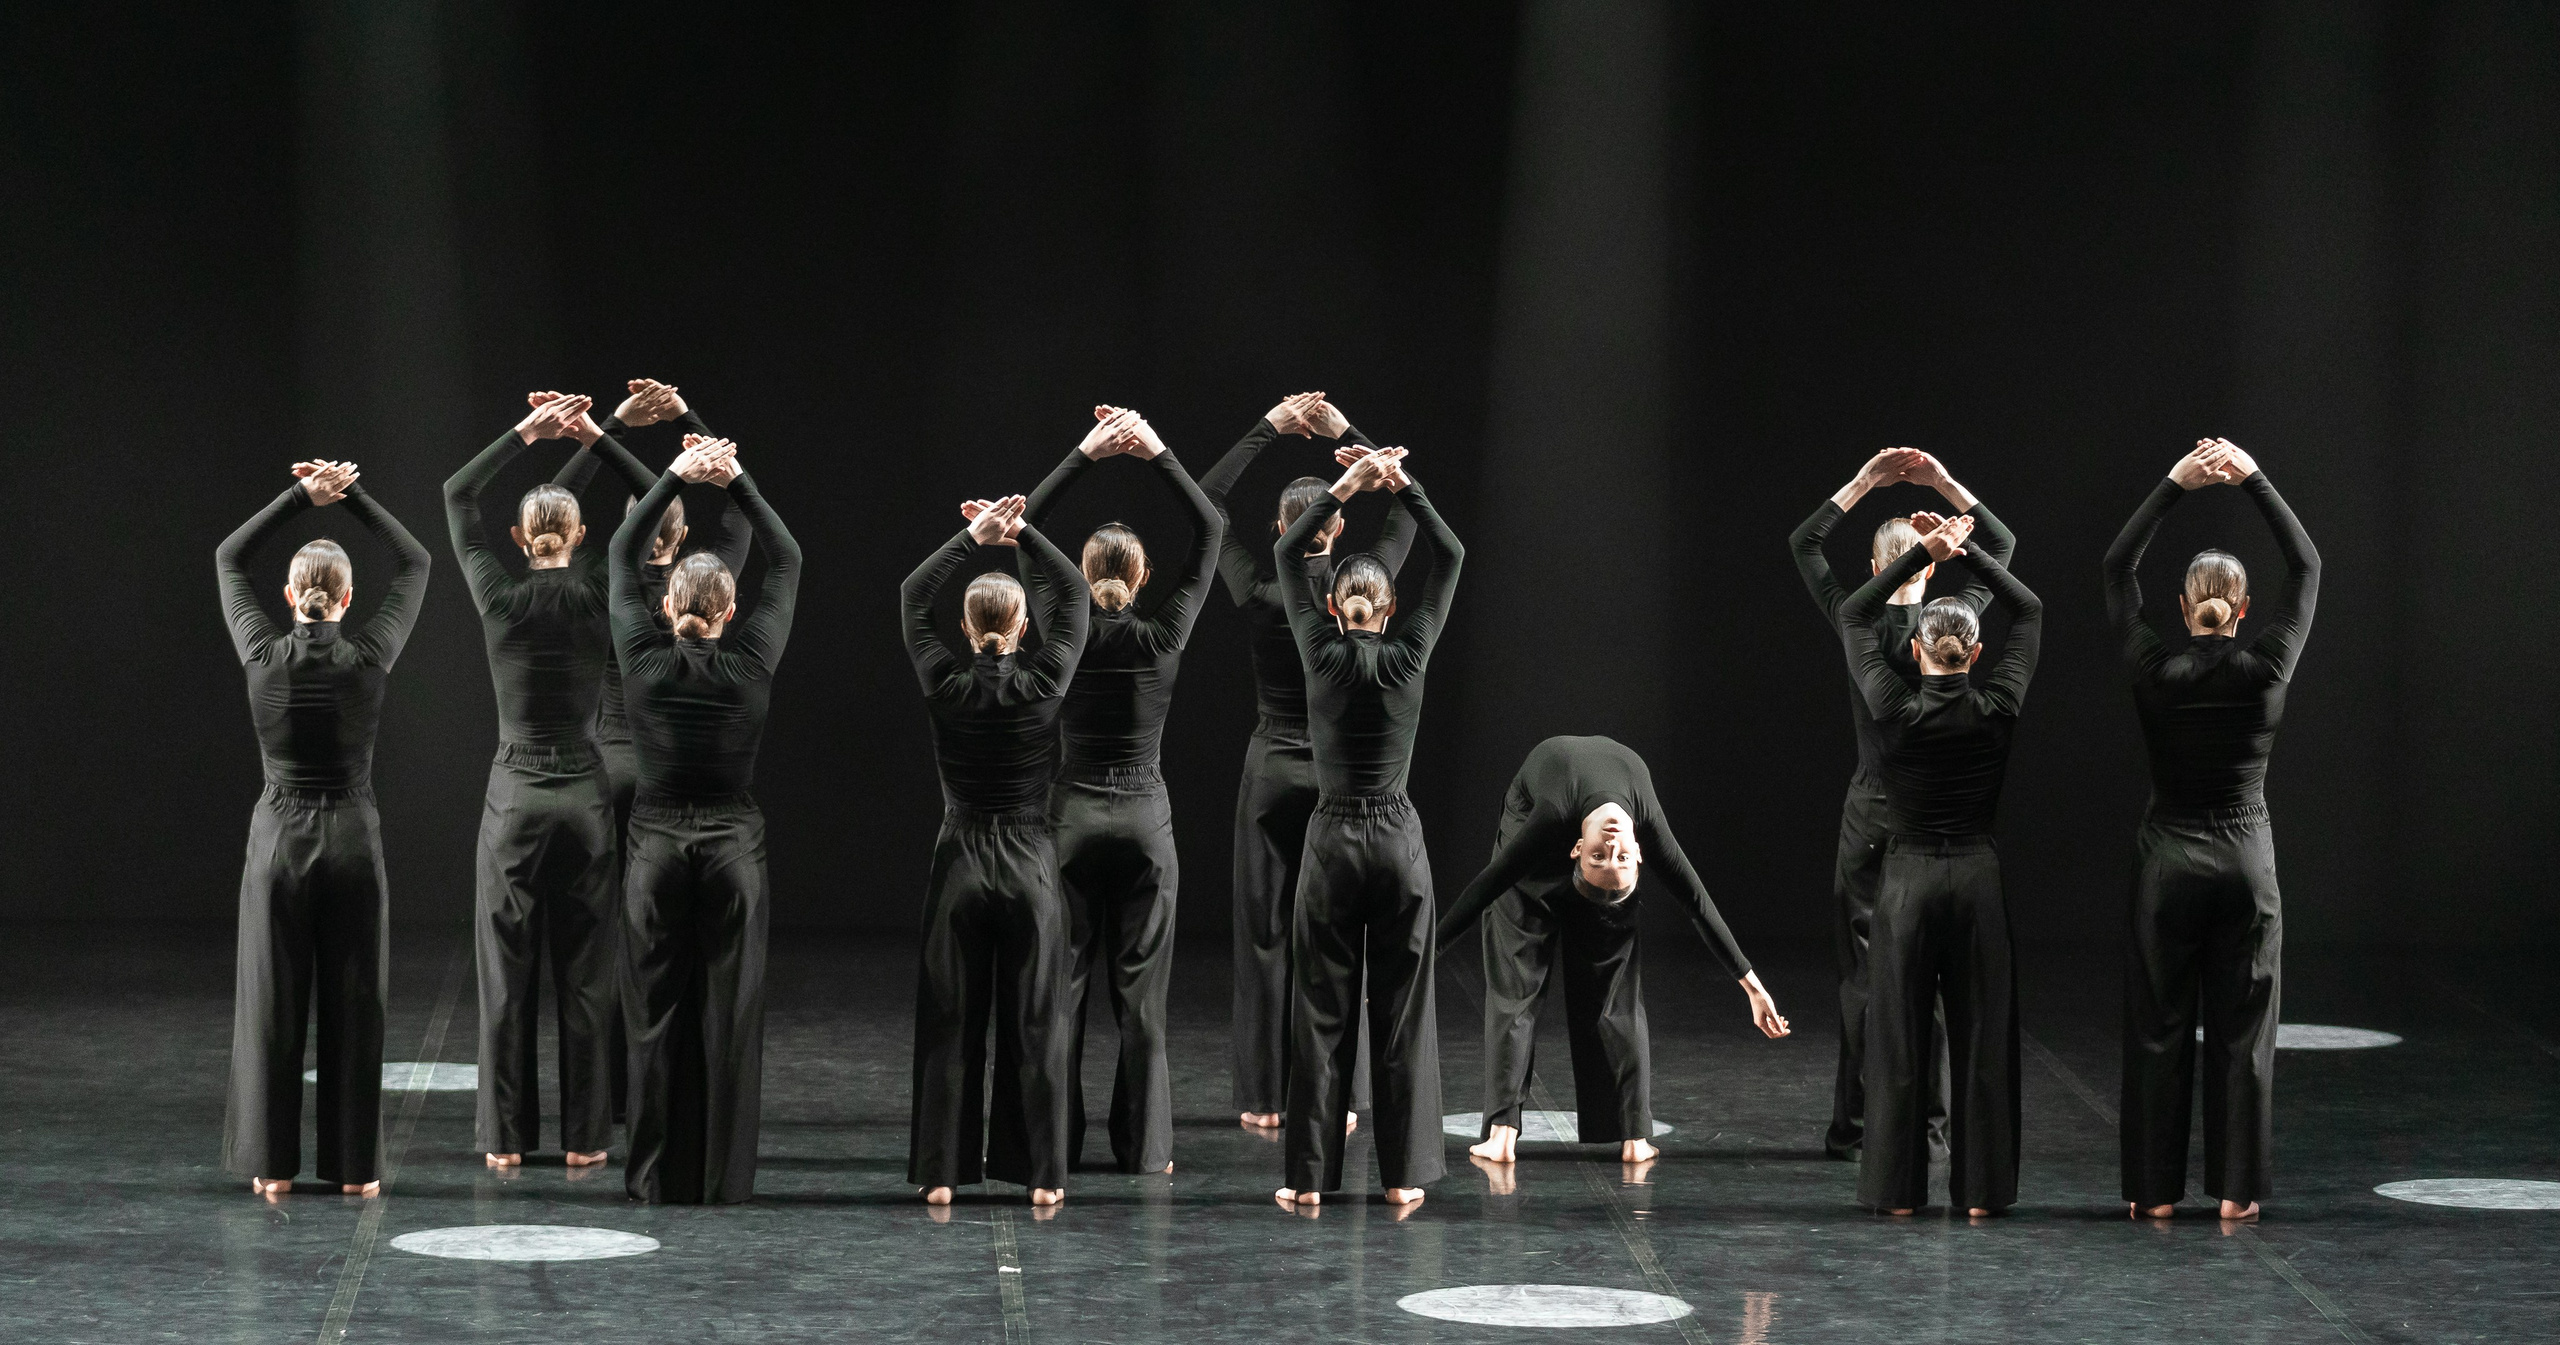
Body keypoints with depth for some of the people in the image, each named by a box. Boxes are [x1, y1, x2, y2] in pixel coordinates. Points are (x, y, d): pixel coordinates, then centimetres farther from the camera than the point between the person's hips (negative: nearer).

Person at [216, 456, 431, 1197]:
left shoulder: (263, 655, -5)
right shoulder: (369, 657, -8)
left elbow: (228, 558, 9)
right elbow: (414, 564, 6)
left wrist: (300, 496, 6)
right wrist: (351, 495, 3)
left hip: (277, 838, 1)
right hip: (352, 838, -1)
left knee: (271, 1003, 5)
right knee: (354, 1004, 4)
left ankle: (272, 1163, 6)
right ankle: (354, 1165, 6)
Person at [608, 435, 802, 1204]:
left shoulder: (644, 660, -5)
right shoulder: (750, 665, -6)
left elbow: (622, 555, 6)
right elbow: (787, 562, 3)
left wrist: (675, 478, 2)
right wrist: (738, 484, -2)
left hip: (656, 846, 1)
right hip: (732, 848, -1)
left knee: (656, 1016, 4)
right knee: (729, 1014, 2)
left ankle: (661, 1177, 5)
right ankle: (723, 1177, 2)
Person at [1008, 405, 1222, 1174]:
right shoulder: (1164, 639, -6)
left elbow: (1020, 533, -1)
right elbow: (1210, 533, 0)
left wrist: (1082, 457, -4)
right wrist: (1158, 454, -5)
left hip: (1073, 817, 0)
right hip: (1145, 821, 0)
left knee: (1060, 982, 5)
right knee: (1141, 993, 3)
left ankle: (1055, 1140, 5)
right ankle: (1142, 1146, 4)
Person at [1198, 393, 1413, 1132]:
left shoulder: (1260, 594, -9)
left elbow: (1206, 501, 3)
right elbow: (1406, 509, 6)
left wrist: (1267, 429, 4)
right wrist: (1346, 434, 3)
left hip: (1273, 772, 0)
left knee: (1267, 935, 4)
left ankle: (1265, 1096, 3)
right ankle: (1336, 1096, 3)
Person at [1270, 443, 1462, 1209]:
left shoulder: (1324, 655, -5)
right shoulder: (1410, 656, -4)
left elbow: (1286, 556, 5)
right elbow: (1451, 557, 5)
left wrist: (1342, 490, 0)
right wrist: (1404, 487, 0)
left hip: (1332, 840, -1)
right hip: (1398, 840, 1)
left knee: (1322, 1009, 3)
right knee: (1400, 1009, 4)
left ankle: (1311, 1175, 1)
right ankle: (1403, 1174, 4)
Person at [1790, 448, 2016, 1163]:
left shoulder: (1856, 625, -6)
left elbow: (1803, 543, 9)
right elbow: (2002, 545, 9)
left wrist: (1864, 481, 8)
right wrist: (1943, 484, 6)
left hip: (1869, 809, 0)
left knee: (1862, 969, 5)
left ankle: (1853, 1127, 3)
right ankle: (1926, 1126, 3)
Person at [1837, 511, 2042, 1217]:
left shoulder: (1896, 709, -9)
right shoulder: (1997, 709, -5)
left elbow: (1853, 616, 3)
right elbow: (2029, 612, 8)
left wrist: (1923, 553, -2)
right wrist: (1967, 551, -1)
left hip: (1907, 878, -1)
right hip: (1976, 877, 1)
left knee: (1899, 1034, 4)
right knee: (1982, 1035, 6)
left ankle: (1897, 1188, 5)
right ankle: (1981, 1187, 7)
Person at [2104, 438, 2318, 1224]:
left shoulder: (2157, 673, -7)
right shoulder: (2266, 671, -6)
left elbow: (2117, 570, 4)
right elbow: (2306, 569, 5)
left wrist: (2174, 486, 1)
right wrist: (2253, 480, 3)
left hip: (2169, 858, 0)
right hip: (2245, 861, 0)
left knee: (2160, 1027, 5)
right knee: (2242, 1031, 5)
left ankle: (2156, 1189, 6)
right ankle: (2237, 1189, 6)